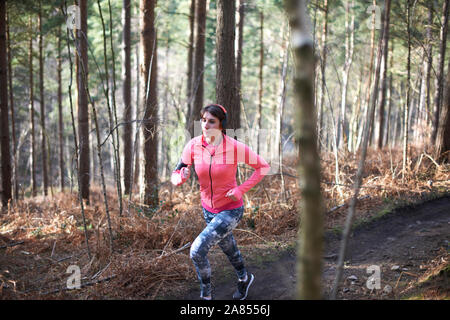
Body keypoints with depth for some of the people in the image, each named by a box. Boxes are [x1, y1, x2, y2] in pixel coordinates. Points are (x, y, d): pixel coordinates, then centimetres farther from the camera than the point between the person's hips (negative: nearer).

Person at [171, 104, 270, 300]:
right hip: (209, 209, 5)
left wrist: (241, 190, -20)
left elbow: (263, 167, -11)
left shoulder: (235, 147, -23)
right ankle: (244, 278, 57)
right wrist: (181, 177, -34)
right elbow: (175, 176, -9)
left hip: (231, 210, -5)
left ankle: (206, 295, 7)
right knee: (228, 248, 27)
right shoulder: (194, 146, -14)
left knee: (197, 250, -17)